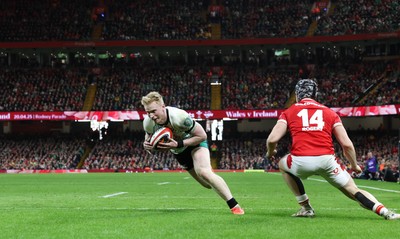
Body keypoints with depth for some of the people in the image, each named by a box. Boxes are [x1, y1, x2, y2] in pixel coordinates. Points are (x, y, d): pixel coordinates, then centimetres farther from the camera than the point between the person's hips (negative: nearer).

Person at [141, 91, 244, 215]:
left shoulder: (180, 116, -38)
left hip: (195, 142, -6)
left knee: (203, 172, -32)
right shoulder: (148, 123, -23)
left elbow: (202, 136, -28)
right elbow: (149, 136, 0)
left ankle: (235, 206, -28)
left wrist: (178, 144, -38)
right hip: (178, 150, 6)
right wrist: (147, 145, -25)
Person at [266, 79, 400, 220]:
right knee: (352, 190, 16)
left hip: (301, 161, -1)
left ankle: (306, 207, 24)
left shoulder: (289, 112, 16)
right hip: (327, 160, 1)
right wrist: (354, 165, 27)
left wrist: (270, 152, 26)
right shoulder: (329, 112, 20)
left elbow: (272, 139, 3)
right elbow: (347, 144, 11)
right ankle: (385, 212, -7)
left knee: (283, 164, 32)